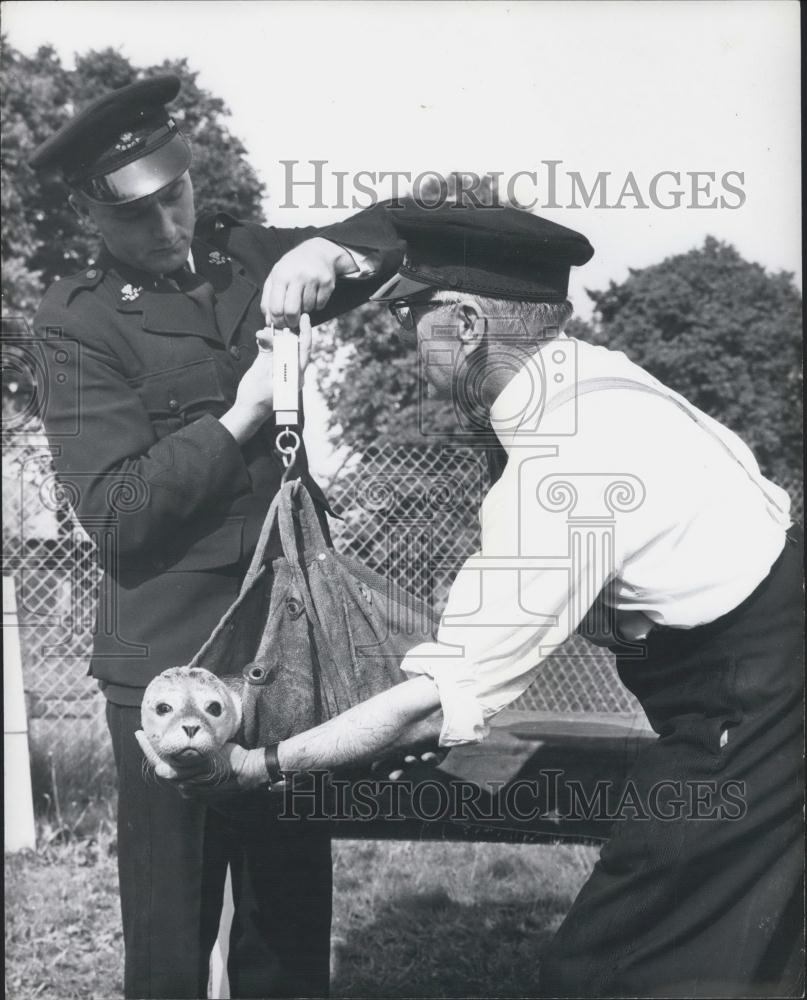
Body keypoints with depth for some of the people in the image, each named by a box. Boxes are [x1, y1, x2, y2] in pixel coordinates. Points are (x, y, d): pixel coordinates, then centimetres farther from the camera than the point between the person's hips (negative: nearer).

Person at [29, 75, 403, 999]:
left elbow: (398, 225, 11)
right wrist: (238, 420, -19)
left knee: (292, 922, 13)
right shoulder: (78, 322, -4)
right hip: (171, 657, -4)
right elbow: (114, 510, -12)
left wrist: (324, 250, -9)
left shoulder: (242, 257, 9)